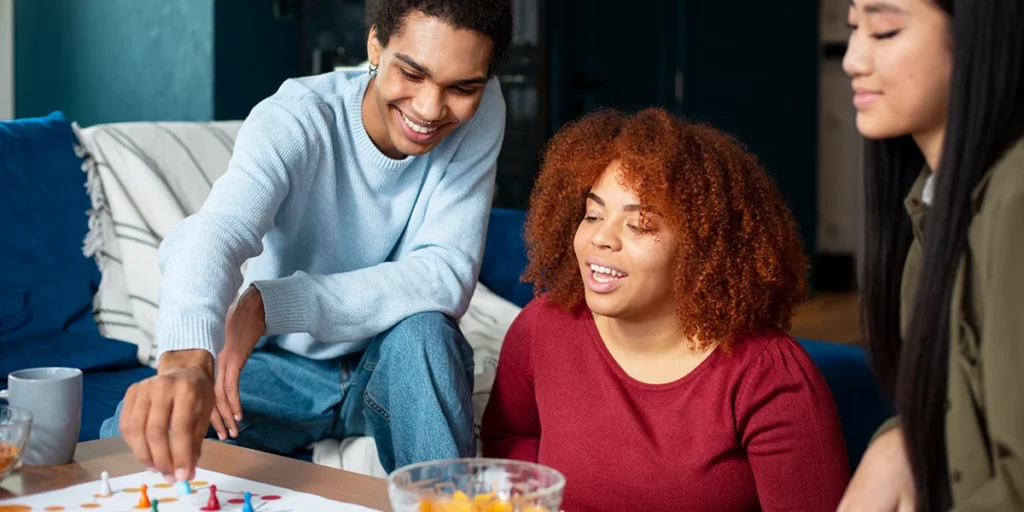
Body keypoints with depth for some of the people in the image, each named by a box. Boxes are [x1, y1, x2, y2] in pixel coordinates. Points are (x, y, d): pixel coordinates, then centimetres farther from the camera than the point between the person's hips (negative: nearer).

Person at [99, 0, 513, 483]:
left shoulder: (482, 113, -17)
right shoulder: (294, 118, -23)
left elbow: (447, 275, -24)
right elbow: (216, 231, -42)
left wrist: (267, 303, -34)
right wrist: (186, 358, -65)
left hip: (401, 366, 2)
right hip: (283, 365, -1)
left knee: (423, 330, -32)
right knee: (139, 431, -25)